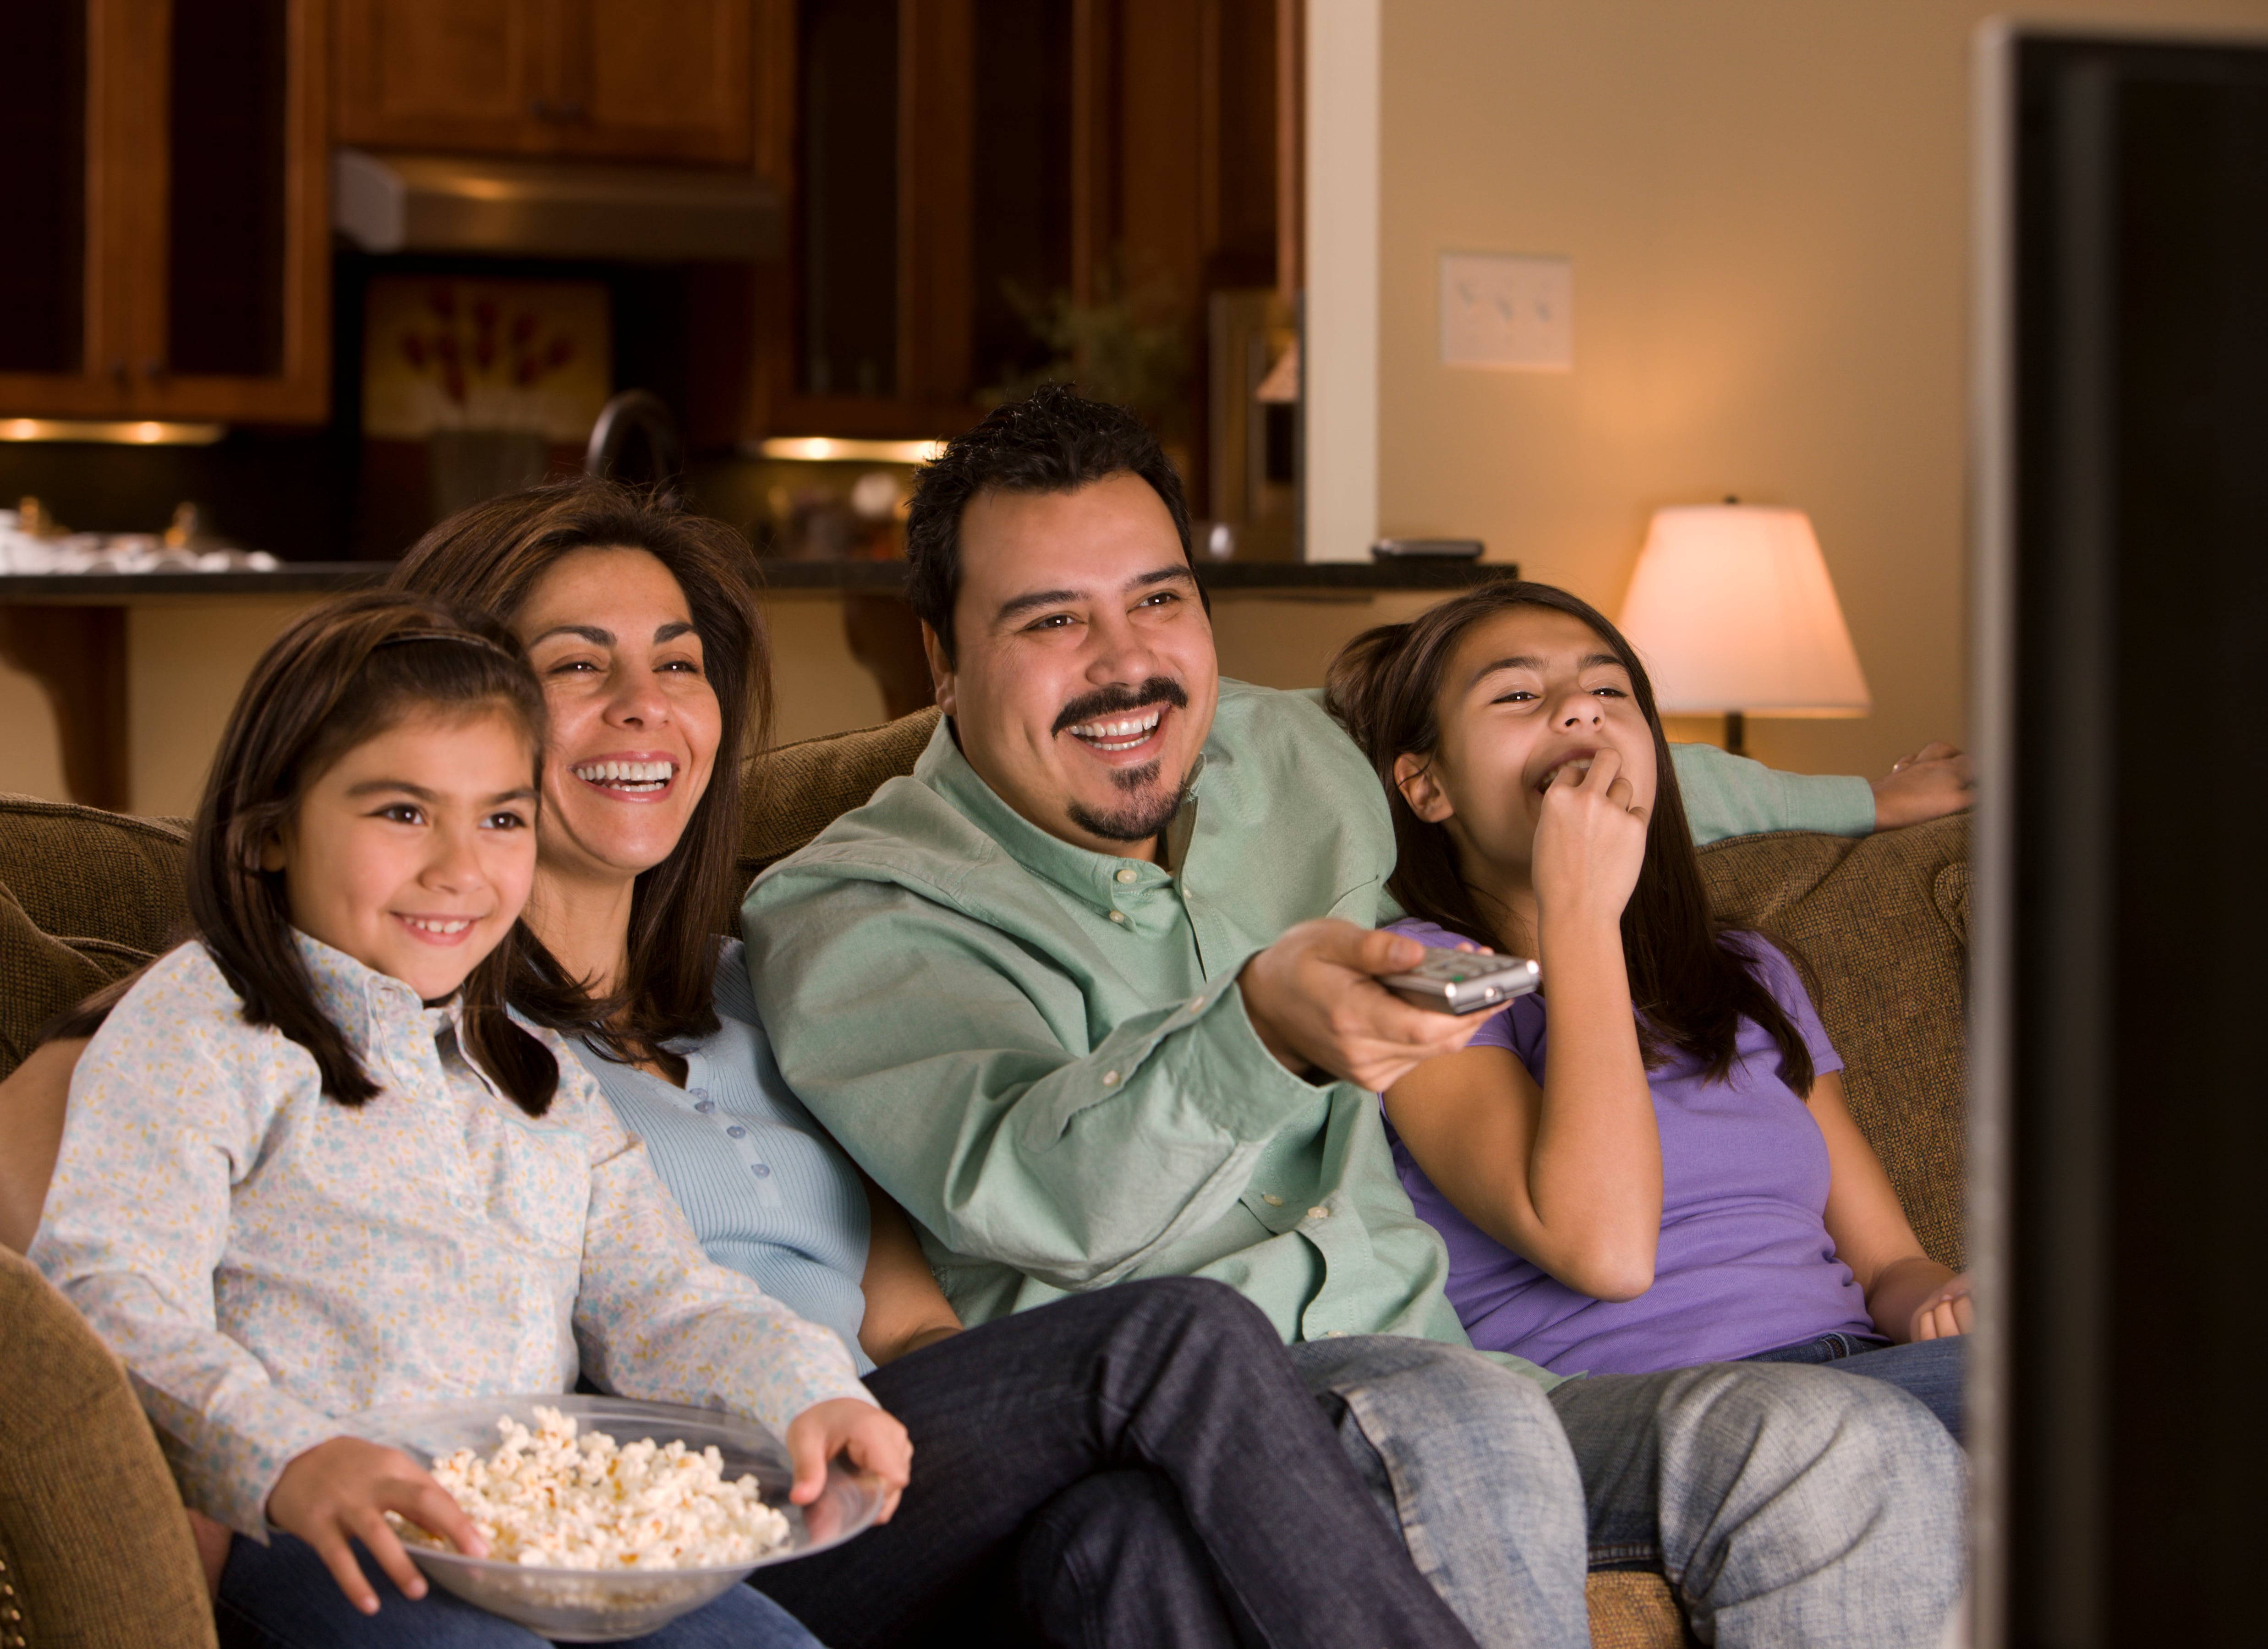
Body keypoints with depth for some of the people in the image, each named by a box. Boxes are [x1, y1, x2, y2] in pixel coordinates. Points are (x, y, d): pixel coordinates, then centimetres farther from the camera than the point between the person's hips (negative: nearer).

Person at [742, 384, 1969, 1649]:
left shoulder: (1296, 764, 18)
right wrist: (1261, 1033, -37)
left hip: (1434, 1371, 6)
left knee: (1865, 1456, -21)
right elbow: (1016, 1190, -20)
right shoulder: (851, 916, -1)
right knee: (1467, 1426, -38)